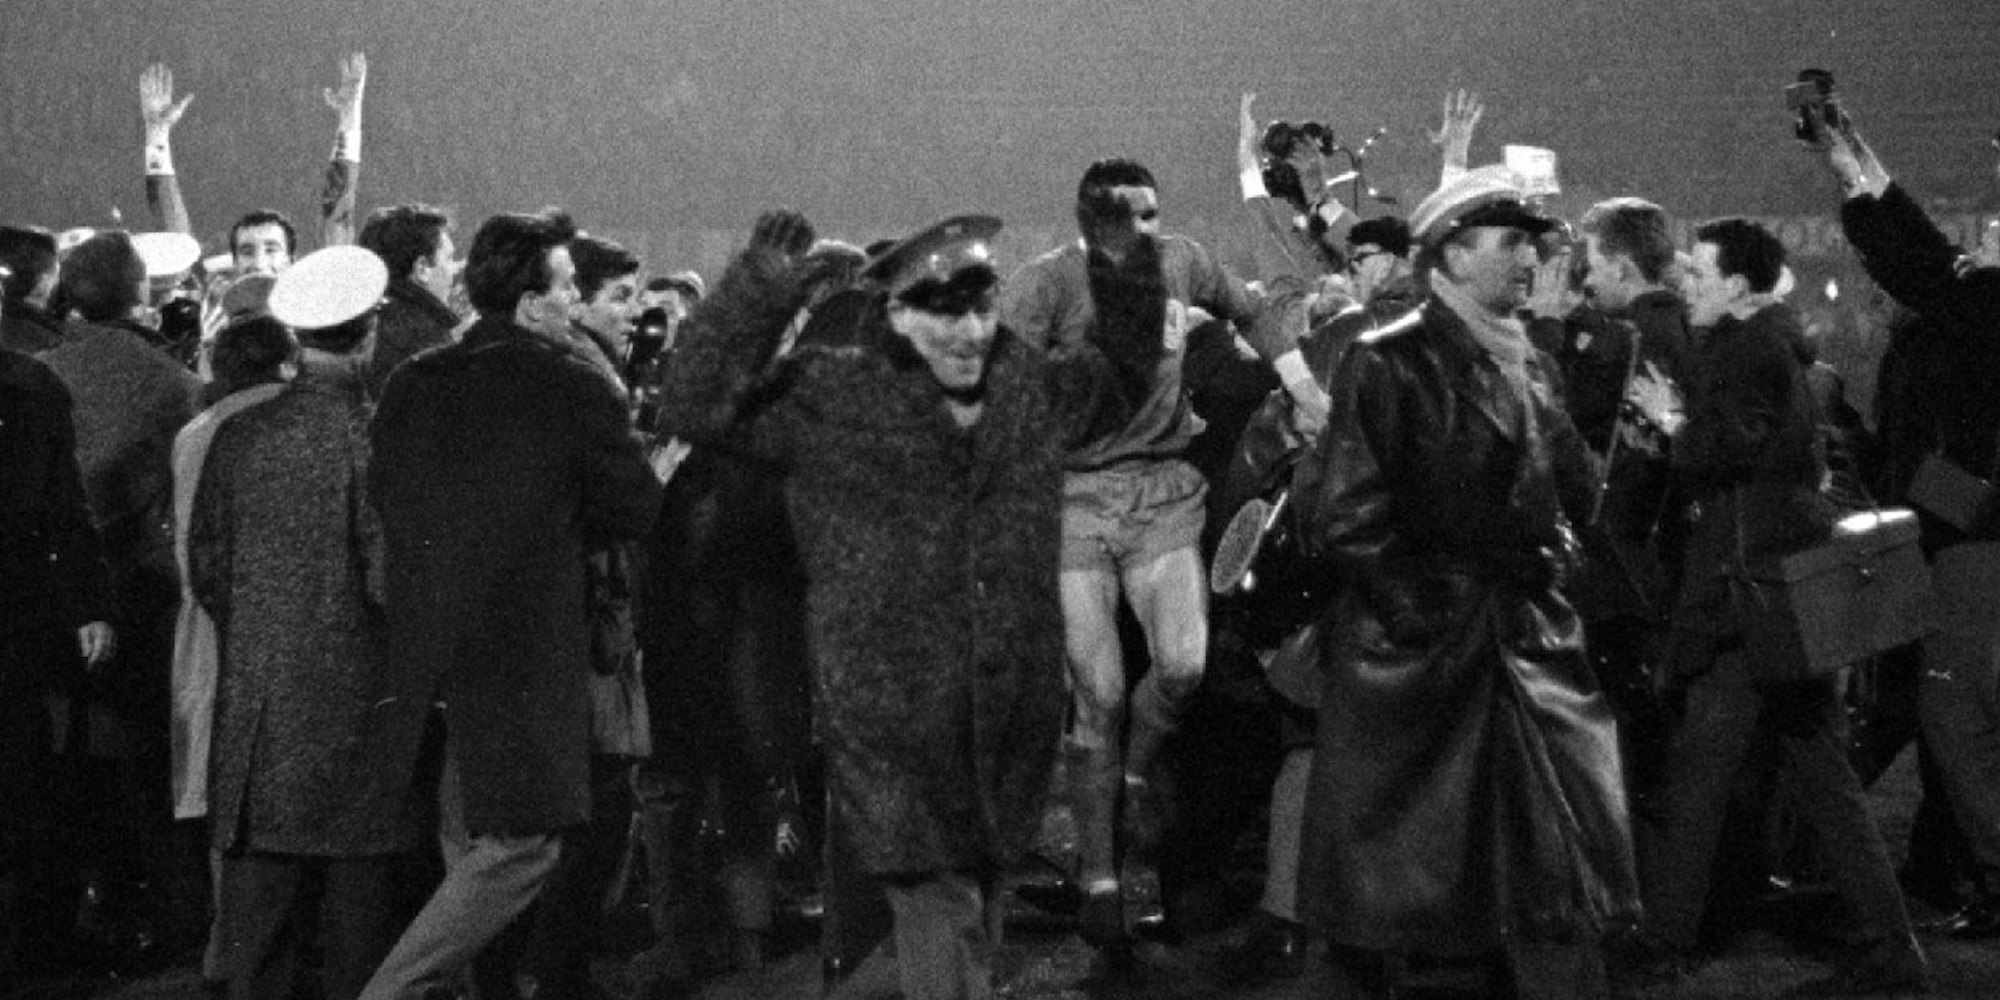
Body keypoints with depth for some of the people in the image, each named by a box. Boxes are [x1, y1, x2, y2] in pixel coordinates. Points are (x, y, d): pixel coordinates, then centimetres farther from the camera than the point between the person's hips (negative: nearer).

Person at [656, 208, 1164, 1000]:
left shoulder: (1033, 390, 9)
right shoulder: (827, 398, -6)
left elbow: (1122, 380, 27)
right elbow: (695, 406, -12)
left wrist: (1126, 277, 12)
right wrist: (757, 294, -22)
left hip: (1012, 715, 5)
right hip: (893, 718, -5)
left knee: (980, 909, 18)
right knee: (937, 907, -6)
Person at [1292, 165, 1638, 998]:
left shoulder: (1528, 364, 15)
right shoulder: (1388, 362, -9)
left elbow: (1568, 494, 22)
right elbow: (1343, 518, -13)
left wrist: (1546, 569, 6)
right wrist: (1422, 610, -11)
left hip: (1530, 643, 7)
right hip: (1415, 657, -6)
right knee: (1399, 888, 2)